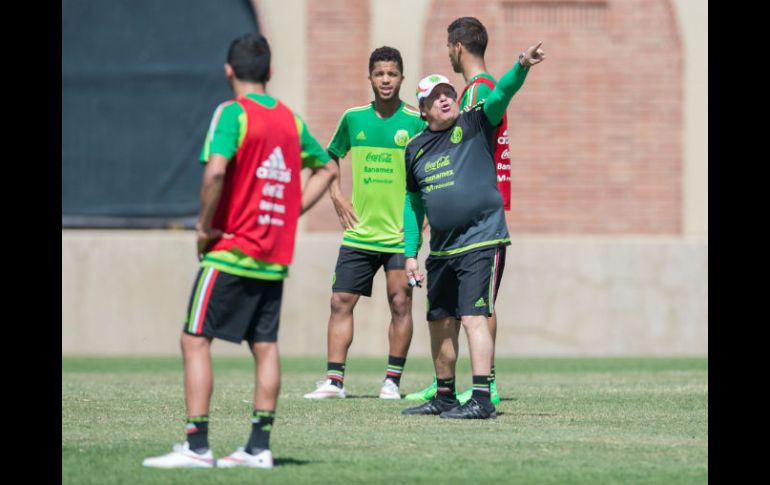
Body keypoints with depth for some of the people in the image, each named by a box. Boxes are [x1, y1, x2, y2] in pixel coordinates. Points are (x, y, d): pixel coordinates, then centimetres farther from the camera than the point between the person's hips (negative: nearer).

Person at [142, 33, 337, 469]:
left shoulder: (233, 113, -10)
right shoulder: (290, 119, 10)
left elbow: (216, 170, -25)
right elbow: (327, 169, 22)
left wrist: (205, 226, -13)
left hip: (231, 252, -6)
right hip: (275, 259, 6)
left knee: (195, 341, -2)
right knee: (266, 347, 9)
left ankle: (197, 446, -8)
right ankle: (259, 447, 8)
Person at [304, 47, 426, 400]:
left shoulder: (416, 122, -4)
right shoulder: (354, 118, 6)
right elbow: (330, 157, 21)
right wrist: (337, 198, 9)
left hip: (400, 234, -3)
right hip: (359, 232, 3)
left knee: (400, 304, -3)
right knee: (341, 301, -1)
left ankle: (393, 381, 6)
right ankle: (334, 380, 3)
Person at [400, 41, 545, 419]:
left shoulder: (474, 125, -2)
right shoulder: (415, 149, 11)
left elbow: (502, 94, -20)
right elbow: (413, 202, 19)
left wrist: (521, 66, -39)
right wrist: (410, 253, 15)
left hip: (481, 242, -6)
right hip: (442, 249, 6)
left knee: (473, 317, -16)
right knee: (439, 321, 14)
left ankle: (481, 399, -20)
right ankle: (445, 397, 28)